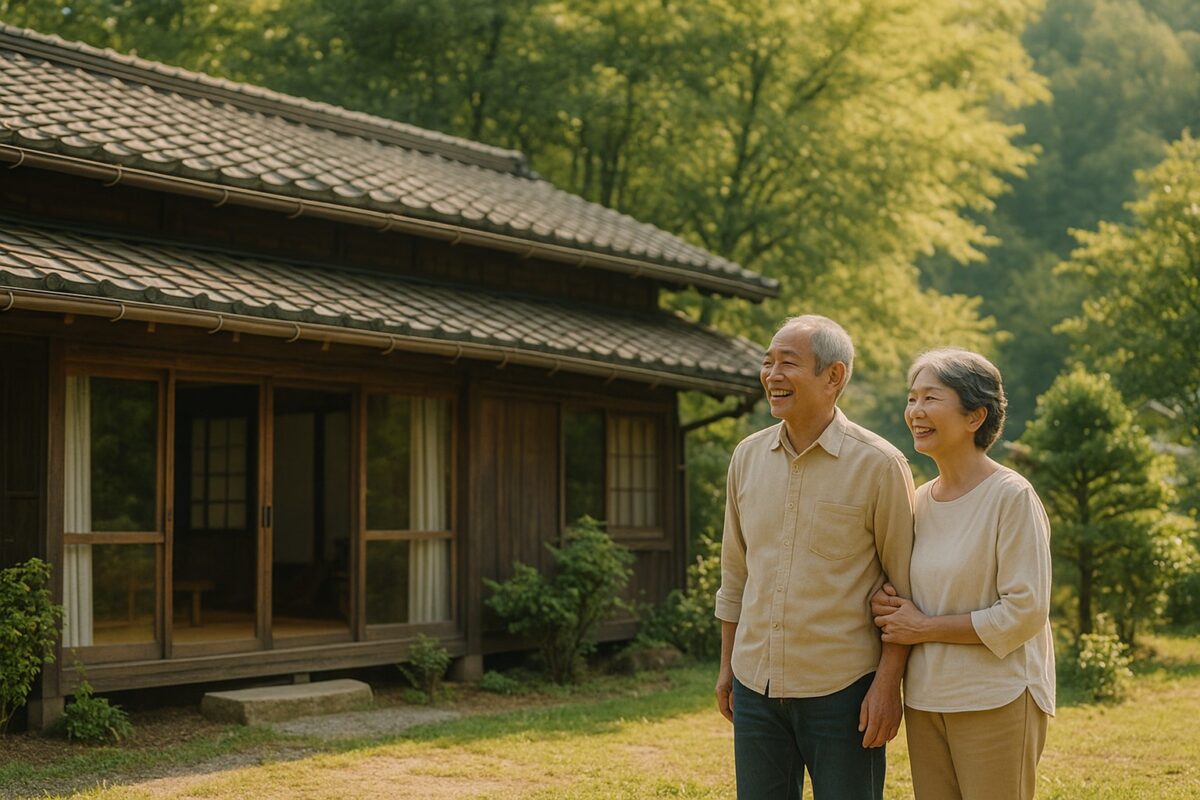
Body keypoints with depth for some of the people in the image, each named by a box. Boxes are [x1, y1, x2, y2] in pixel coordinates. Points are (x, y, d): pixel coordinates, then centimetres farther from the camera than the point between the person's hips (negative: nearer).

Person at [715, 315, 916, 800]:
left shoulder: (878, 464, -9)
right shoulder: (748, 457, 6)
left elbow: (906, 586, -7)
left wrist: (888, 683, -11)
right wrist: (727, 664, 15)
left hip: (842, 689, -5)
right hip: (756, 686, 5)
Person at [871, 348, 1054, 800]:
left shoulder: (1011, 497, -11)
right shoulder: (919, 501, 9)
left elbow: (1025, 612, -16)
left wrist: (925, 628, -12)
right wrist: (888, 607, -2)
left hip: (995, 702, -6)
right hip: (924, 699, 6)